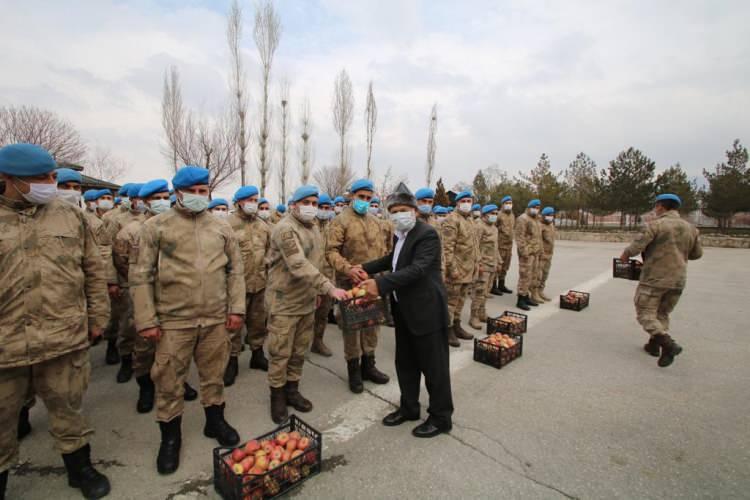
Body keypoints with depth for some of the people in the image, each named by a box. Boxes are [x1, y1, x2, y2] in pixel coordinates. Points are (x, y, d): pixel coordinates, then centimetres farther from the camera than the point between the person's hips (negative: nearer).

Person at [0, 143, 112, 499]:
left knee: (68, 410, 16)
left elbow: (94, 272, 6)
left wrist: (97, 317, 5)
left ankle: (80, 469, 36)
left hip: (65, 338, 1)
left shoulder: (71, 216, 3)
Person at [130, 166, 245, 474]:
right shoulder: (156, 227, -2)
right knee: (169, 382, 10)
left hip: (216, 320, 3)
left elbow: (235, 270, 8)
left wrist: (236, 308, 2)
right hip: (174, 321, -2)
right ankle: (170, 436, 32)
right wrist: (146, 320, -7)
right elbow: (141, 275, -3)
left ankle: (215, 420, 38)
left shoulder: (221, 228, 7)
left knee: (214, 375, 16)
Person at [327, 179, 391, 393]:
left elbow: (382, 251, 15)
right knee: (352, 325, 5)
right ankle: (354, 370, 21)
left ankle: (368, 365, 31)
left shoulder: (375, 222, 12)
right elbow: (331, 251, -14)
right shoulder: (341, 221, -7)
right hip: (350, 282, -6)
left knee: (372, 323, 14)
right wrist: (347, 269, -28)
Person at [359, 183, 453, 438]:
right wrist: (366, 268, 17)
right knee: (405, 364, 19)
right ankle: (408, 407, 37)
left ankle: (441, 417, 24)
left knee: (433, 366, 6)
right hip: (404, 311, 9)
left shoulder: (427, 234, -17)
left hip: (426, 311, -9)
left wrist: (381, 284, -37)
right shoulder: (400, 235, 10)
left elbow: (417, 268, -30)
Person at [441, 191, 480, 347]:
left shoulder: (470, 220, 16)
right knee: (451, 301, 0)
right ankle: (448, 330, 10)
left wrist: (476, 263, 18)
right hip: (456, 269, -9)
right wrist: (452, 267, -23)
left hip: (468, 269, 9)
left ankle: (456, 325, 29)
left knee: (460, 300, 17)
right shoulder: (451, 220, -14)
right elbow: (447, 248, -20)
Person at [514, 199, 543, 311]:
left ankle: (527, 297, 24)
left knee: (533, 276, 14)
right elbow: (519, 236, -19)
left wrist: (539, 250, 19)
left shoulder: (535, 220, 19)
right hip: (527, 253, -10)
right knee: (525, 276, -8)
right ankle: (521, 300, -2)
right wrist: (524, 251, -23)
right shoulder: (523, 219, -12)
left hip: (535, 253, 10)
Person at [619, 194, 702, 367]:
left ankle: (668, 344, -16)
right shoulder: (690, 228, 7)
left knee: (645, 314, 0)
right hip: (678, 280, 6)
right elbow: (697, 254, 15)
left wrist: (625, 254, 1)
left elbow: (637, 246, -18)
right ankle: (654, 344, 22)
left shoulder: (655, 225, -12)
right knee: (662, 314, 20)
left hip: (654, 278, -6)